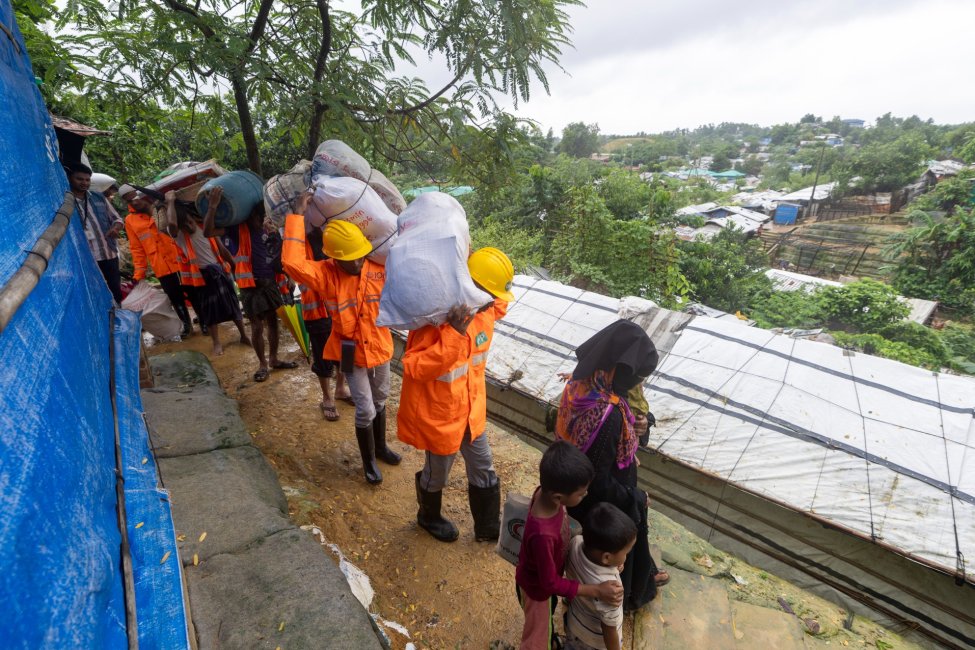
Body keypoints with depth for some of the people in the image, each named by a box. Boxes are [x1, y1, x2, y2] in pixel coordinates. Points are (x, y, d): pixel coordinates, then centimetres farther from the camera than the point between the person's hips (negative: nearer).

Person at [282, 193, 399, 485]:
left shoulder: (379, 268, -10)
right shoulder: (326, 274, -18)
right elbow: (293, 262, -36)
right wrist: (298, 215, -32)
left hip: (379, 347, 4)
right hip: (351, 353, -3)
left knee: (379, 401, 22)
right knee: (365, 410, 3)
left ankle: (380, 447, 46)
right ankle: (368, 461, 28)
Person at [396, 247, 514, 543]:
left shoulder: (484, 309, -7)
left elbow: (501, 303, 18)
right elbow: (414, 367, -34)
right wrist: (454, 332, -41)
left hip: (471, 411, 7)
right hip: (438, 417, -6)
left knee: (484, 471, 21)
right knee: (437, 475, 20)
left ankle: (488, 527, 45)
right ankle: (429, 517, 52)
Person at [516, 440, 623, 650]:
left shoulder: (546, 491, -24)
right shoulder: (542, 534, -46)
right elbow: (550, 582, -30)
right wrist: (596, 591, -28)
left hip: (547, 576, 7)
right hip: (537, 587, -7)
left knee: (547, 620, 36)